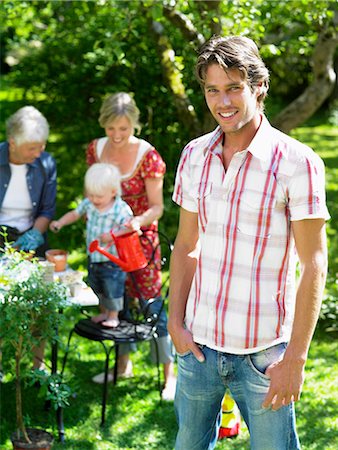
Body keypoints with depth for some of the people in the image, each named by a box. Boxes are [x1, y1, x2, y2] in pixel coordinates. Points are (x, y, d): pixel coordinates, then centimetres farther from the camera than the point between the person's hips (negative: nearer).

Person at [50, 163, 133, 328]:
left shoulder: (121, 210, -21)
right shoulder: (88, 204, -5)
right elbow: (75, 214, 11)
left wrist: (112, 236, -34)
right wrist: (60, 222, -2)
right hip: (93, 257, 6)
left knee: (113, 289, 7)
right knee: (97, 288, 22)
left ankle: (113, 316, 28)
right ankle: (104, 312, 42)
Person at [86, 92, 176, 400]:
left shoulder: (148, 156, -15)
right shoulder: (96, 149, -2)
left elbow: (157, 207, -13)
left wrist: (139, 220, -32)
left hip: (140, 237, -5)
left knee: (151, 303, -4)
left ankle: (170, 374, 4)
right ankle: (123, 364, 32)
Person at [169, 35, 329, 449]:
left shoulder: (297, 163, -13)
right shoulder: (194, 155, 3)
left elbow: (314, 266, -12)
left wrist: (295, 357, -14)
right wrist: (175, 322, 4)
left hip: (263, 353, -4)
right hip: (199, 343, 5)